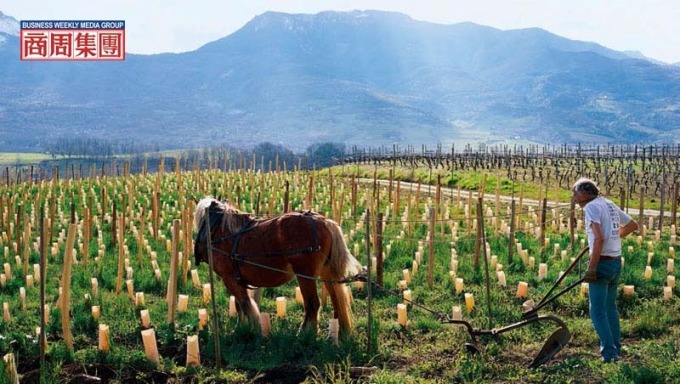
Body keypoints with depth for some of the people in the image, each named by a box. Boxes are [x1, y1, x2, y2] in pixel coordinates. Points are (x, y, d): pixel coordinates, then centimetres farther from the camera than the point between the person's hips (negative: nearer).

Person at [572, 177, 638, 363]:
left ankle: (609, 353, -8)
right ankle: (615, 349, 26)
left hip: (602, 262, -9)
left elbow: (599, 238, -24)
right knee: (611, 307, 20)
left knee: (598, 311, -4)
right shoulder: (610, 205, 13)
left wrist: (591, 267, -21)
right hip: (617, 262, 9)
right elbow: (633, 225, 27)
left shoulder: (591, 207, -12)